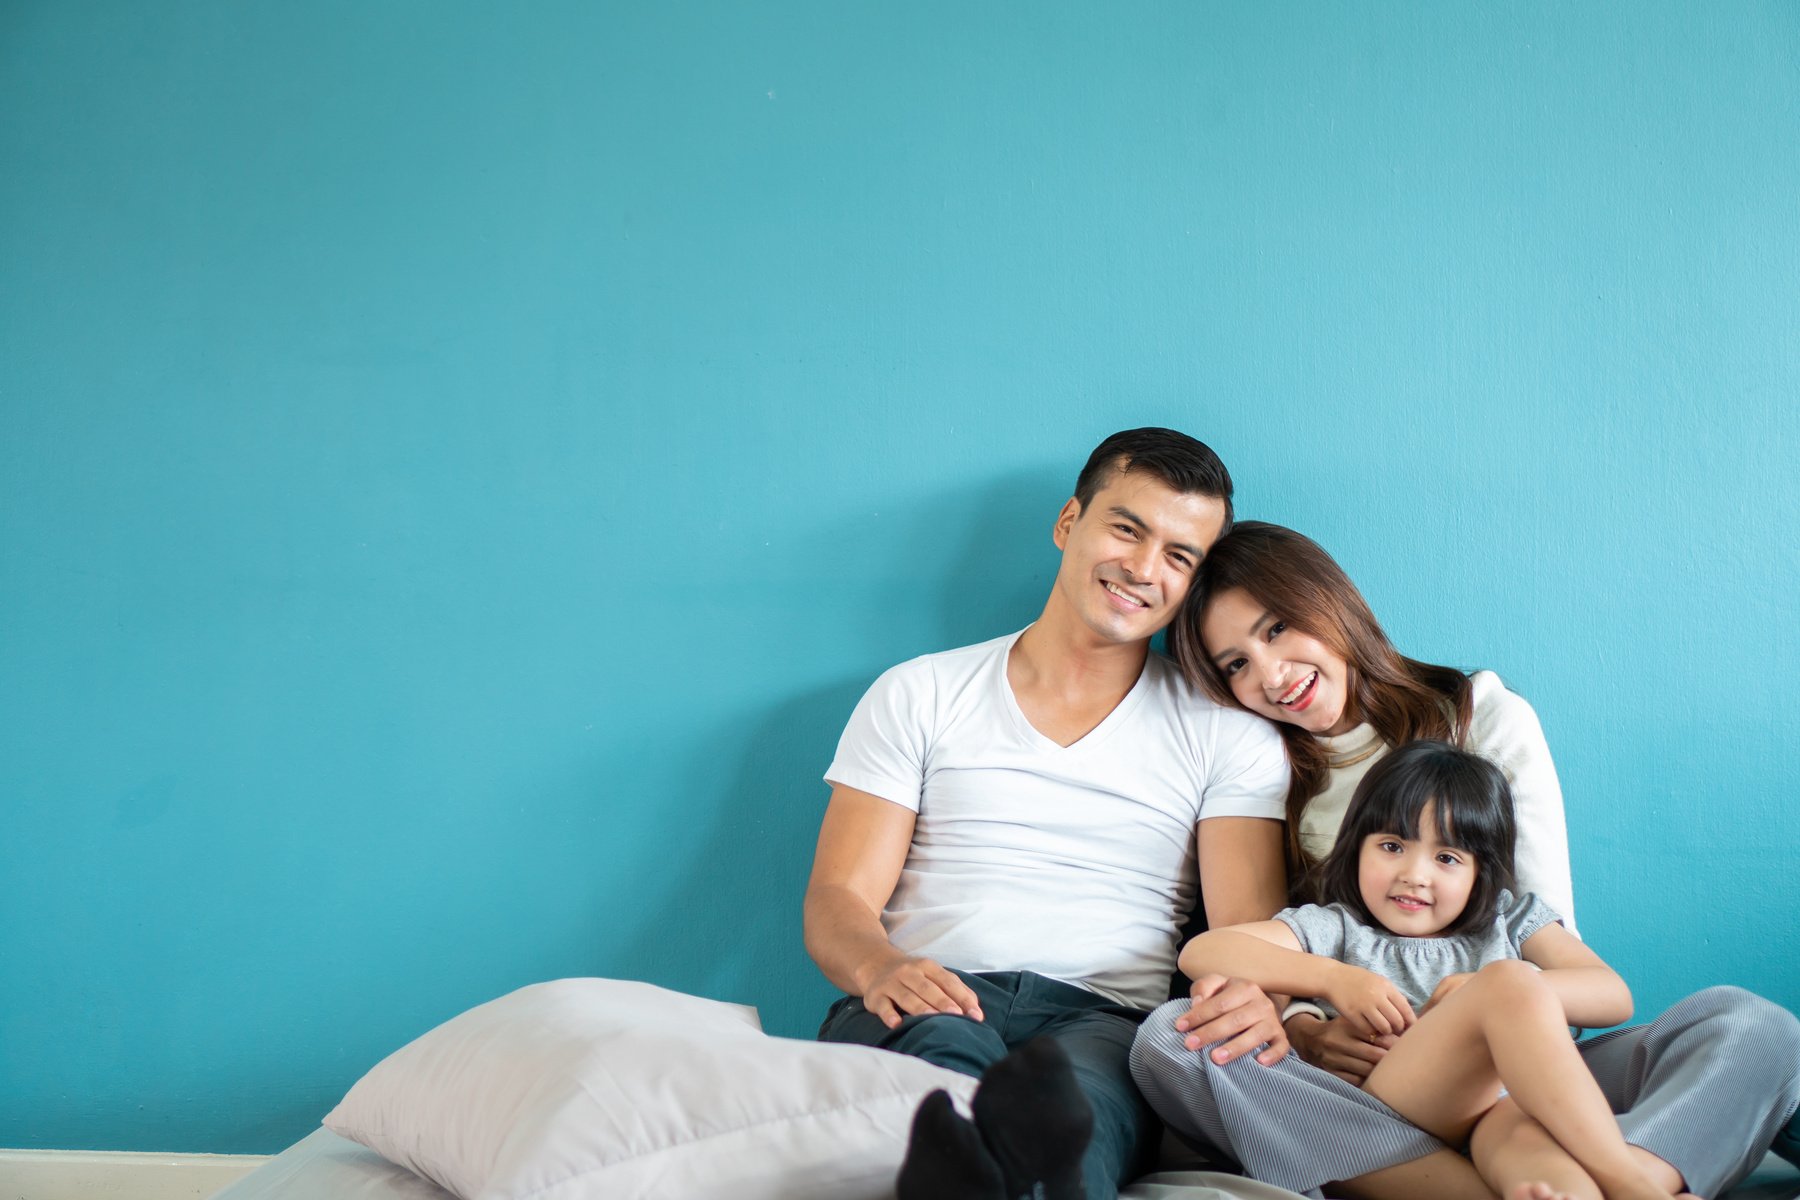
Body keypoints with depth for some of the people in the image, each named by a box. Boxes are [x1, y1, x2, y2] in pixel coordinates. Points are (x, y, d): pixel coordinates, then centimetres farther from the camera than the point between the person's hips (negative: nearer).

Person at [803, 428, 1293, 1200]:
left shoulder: (1227, 736, 18)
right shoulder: (920, 696, 18)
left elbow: (1253, 932, 5)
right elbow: (836, 901, 10)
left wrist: (1255, 1001, -23)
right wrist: (880, 970, -16)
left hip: (1102, 1018, 0)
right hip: (929, 1000, 1)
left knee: (1078, 1090, -40)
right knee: (937, 1041, -39)